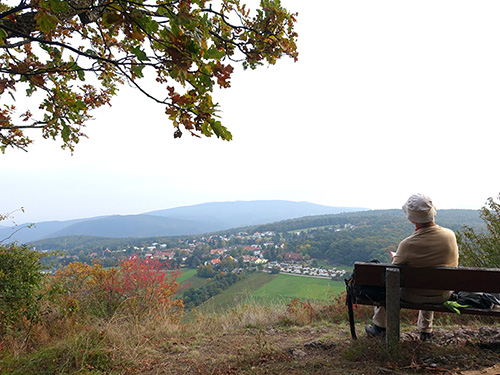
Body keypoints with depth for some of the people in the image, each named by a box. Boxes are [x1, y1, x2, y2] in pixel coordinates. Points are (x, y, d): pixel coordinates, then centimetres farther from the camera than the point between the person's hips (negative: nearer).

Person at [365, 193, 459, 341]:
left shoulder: (407, 244, -30)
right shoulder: (450, 235, -16)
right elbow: (454, 264, 3)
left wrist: (394, 258, 8)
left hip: (414, 296, -4)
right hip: (443, 295, 4)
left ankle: (379, 326, 39)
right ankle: (426, 330, 49)